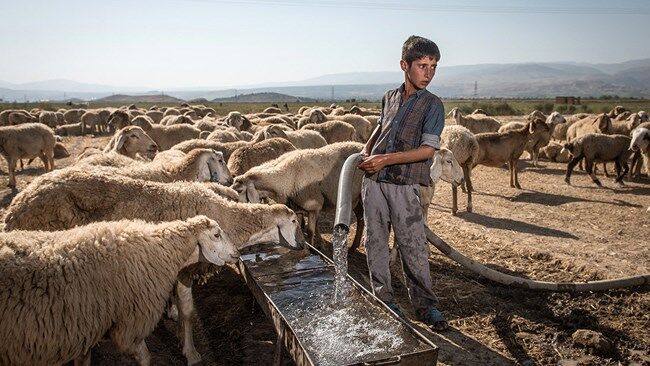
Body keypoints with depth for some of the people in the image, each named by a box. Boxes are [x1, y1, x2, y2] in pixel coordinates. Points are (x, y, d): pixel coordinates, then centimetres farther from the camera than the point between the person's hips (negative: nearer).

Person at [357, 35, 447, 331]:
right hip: (374, 181, 5)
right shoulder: (389, 98, 11)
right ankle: (384, 300, 22)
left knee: (413, 246, -1)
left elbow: (428, 149, -12)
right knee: (375, 243, 8)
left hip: (405, 186, -4)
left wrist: (385, 159, -16)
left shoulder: (432, 105, -2)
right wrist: (366, 151, 12)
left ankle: (425, 305, 14)